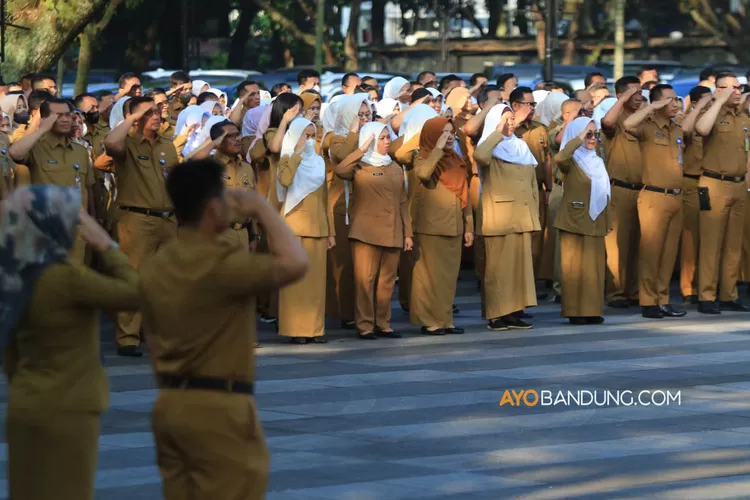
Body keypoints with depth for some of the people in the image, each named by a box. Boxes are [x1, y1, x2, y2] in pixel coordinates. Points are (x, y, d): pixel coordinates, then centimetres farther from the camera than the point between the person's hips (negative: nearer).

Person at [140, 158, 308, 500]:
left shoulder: (156, 266, 9)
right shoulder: (221, 263, -18)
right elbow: (294, 265, -27)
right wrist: (263, 209, -12)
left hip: (170, 404, 9)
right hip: (219, 408, -9)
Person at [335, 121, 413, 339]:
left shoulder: (395, 168, 16)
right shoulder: (360, 166, 1)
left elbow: (403, 203, 16)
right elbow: (340, 170, -22)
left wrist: (408, 233, 11)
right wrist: (362, 150, -16)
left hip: (392, 234, 5)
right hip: (366, 232, -5)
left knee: (387, 281, 6)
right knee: (365, 279, -7)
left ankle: (383, 323, 13)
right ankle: (365, 325, -3)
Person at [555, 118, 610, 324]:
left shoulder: (597, 162, 15)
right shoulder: (572, 161, -6)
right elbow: (560, 158, -31)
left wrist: (605, 220, 15)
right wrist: (580, 138, -26)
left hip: (595, 222, 7)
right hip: (574, 221, -6)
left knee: (594, 267, 5)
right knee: (574, 266, -5)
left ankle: (592, 310, 9)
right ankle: (574, 312, -3)